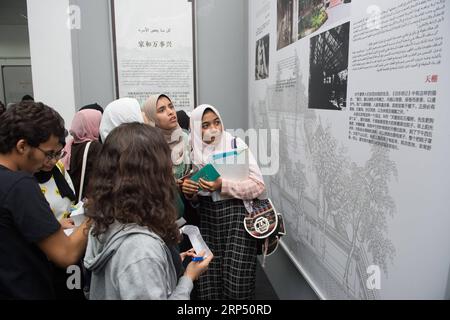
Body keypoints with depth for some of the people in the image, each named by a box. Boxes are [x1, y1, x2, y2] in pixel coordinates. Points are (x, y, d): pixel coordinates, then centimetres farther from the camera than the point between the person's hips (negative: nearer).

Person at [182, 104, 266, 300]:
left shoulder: (236, 144, -7)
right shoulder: (195, 153, 5)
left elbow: (258, 185, -12)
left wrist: (223, 185, -22)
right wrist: (188, 191, -6)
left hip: (237, 213, -4)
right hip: (208, 218, 4)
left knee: (237, 279, -4)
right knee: (209, 277, 5)